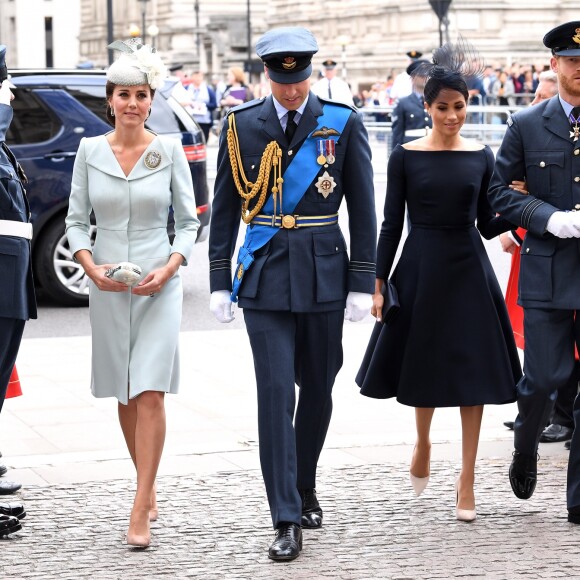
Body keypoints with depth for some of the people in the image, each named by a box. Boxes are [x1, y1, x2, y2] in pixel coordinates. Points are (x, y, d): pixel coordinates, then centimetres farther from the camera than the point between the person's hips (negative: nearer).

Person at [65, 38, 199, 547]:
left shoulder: (169, 151, -1)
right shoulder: (90, 151, 3)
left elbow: (189, 221, 3)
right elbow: (76, 219, 7)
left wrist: (169, 268, -12)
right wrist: (90, 266, -10)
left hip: (158, 284, -3)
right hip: (108, 285, 3)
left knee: (150, 392, -11)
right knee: (125, 395, 11)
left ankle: (140, 514, -12)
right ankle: (148, 488, 28)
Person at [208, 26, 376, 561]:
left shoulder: (343, 123, -1)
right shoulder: (242, 125, 2)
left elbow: (363, 209, 1)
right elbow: (225, 208, 7)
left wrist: (362, 284, -2)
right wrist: (220, 282, 4)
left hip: (323, 274, 1)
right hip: (264, 276, -1)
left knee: (317, 390, 12)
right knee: (275, 393, -7)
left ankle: (305, 488, 35)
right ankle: (287, 521, -6)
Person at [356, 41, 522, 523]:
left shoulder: (481, 156, 2)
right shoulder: (406, 156, -3)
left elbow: (488, 225, 5)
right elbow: (392, 224, -2)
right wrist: (378, 283, -5)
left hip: (469, 270, 1)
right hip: (421, 268, -1)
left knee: (472, 370, 0)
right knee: (424, 363, 11)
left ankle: (467, 477, 7)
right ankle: (423, 443, 40)